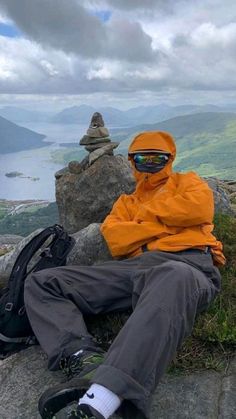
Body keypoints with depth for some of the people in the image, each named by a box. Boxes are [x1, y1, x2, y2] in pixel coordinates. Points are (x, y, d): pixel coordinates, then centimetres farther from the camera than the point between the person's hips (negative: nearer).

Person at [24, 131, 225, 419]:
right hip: (135, 267, 4)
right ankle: (86, 361, -33)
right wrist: (166, 221, 2)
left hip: (186, 264, -4)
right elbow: (116, 240, 9)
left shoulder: (186, 181, 27)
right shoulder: (126, 202, 32)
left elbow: (201, 207, 0)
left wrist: (149, 212, 10)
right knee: (41, 283, -7)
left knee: (174, 280, -45)